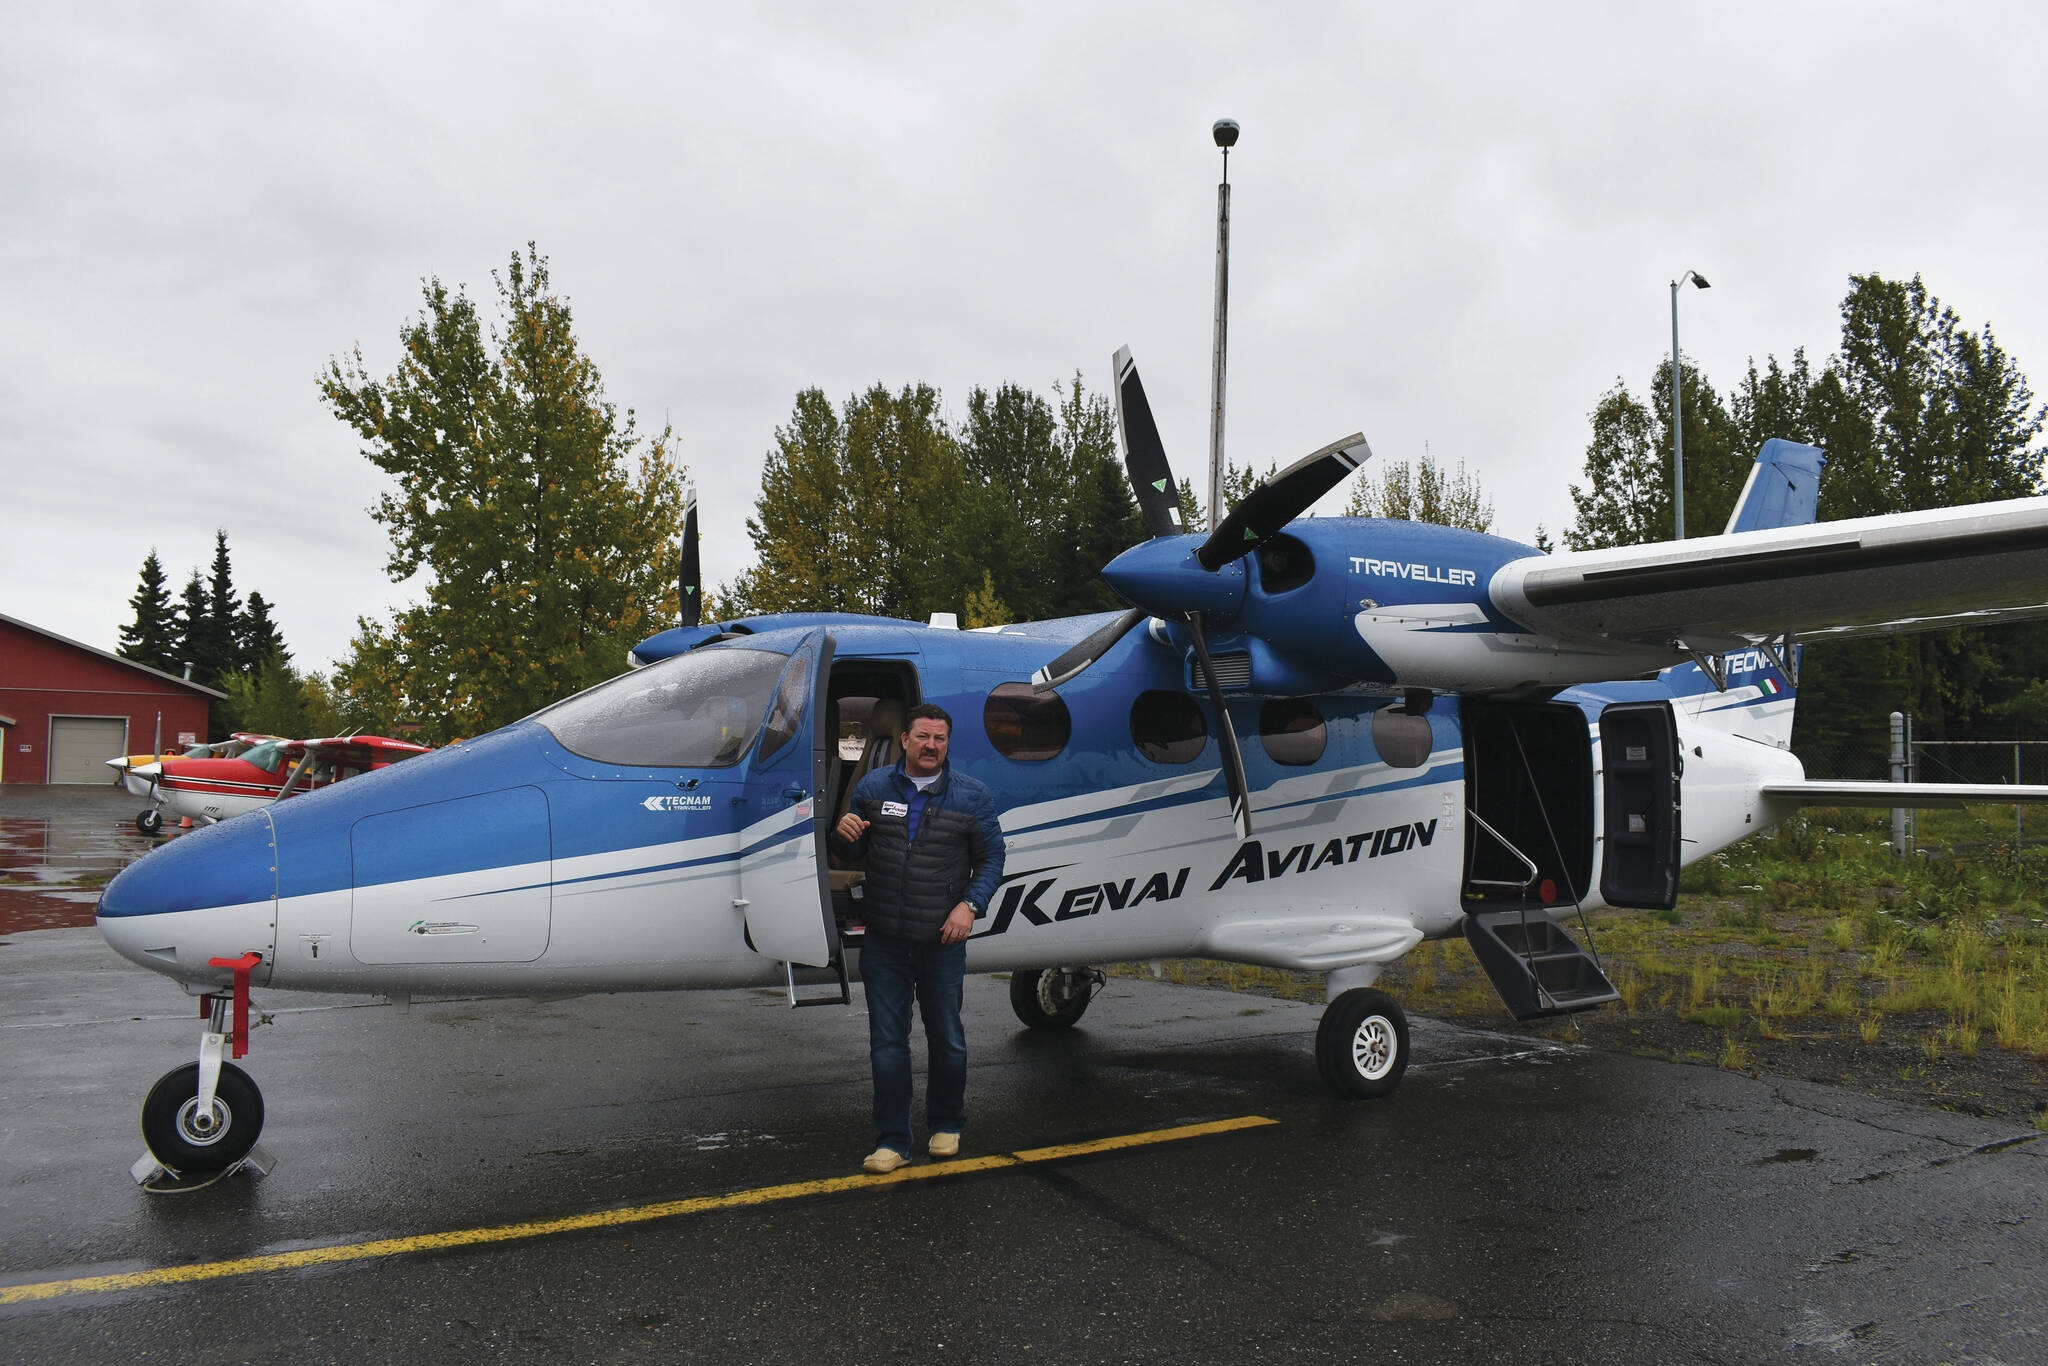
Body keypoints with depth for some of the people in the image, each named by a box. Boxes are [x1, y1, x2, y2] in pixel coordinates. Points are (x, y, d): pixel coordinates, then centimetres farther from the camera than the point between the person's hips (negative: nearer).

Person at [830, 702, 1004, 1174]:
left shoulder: (972, 796, 1)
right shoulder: (873, 787, 5)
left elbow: (992, 857, 3)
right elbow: (853, 852, 12)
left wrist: (969, 904, -12)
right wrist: (843, 834, -12)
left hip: (942, 940, -1)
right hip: (883, 941, 1)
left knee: (947, 1040, 10)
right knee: (887, 1042, 4)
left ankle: (946, 1127, 31)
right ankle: (892, 1142, 13)